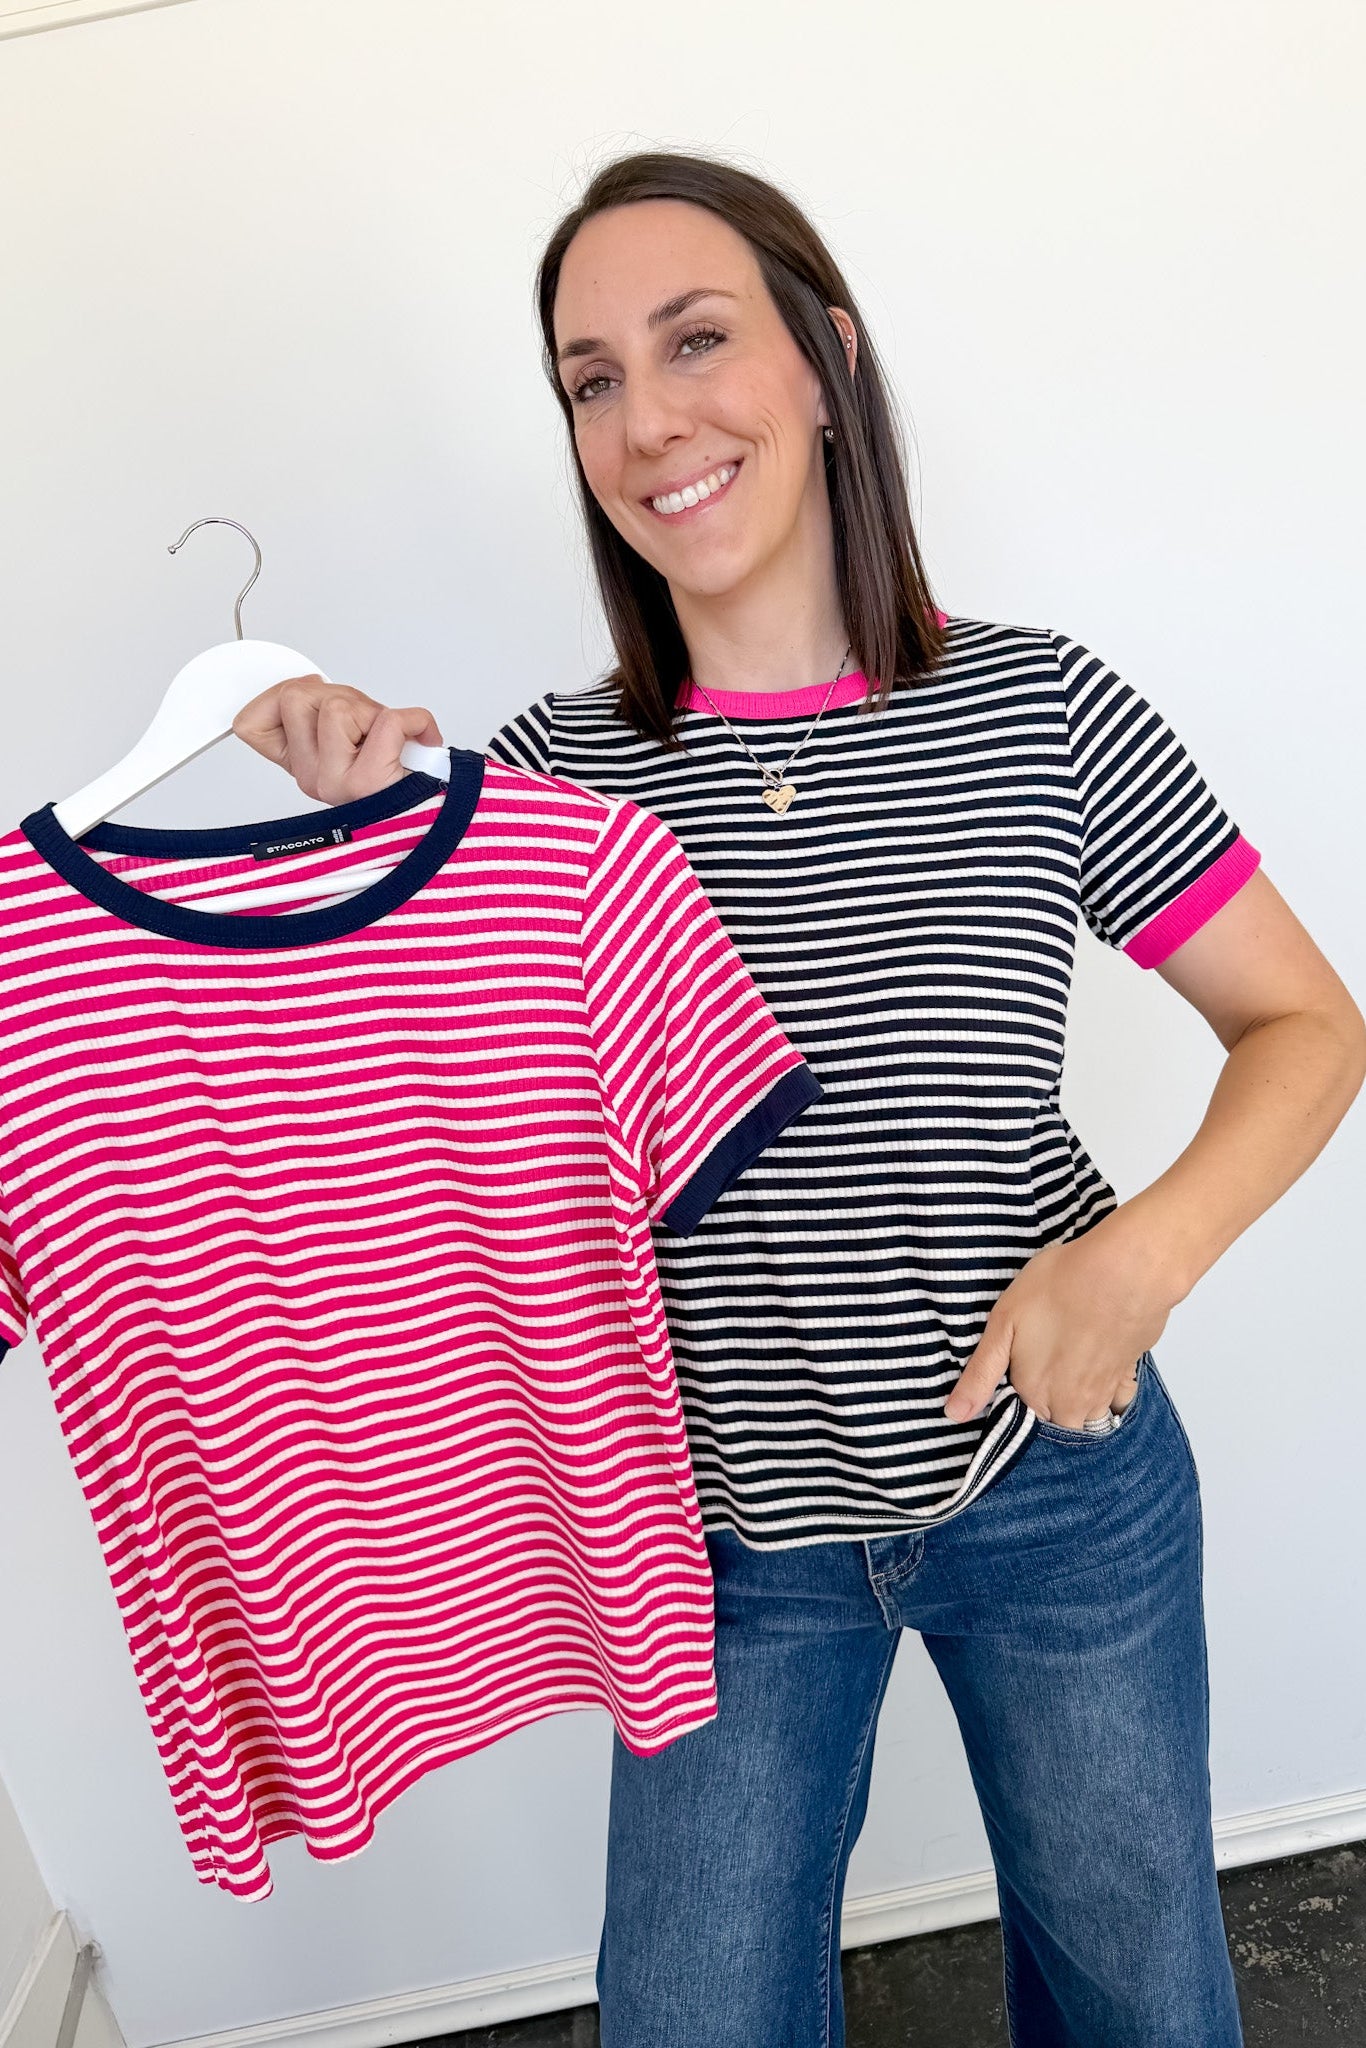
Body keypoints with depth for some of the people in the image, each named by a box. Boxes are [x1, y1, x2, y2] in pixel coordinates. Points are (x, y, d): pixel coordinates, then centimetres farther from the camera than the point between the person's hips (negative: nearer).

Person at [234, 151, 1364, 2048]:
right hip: (729, 1525, 1)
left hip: (1059, 1480, 0)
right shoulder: (555, 768, -8)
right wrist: (359, 824, -17)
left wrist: (1142, 1251, -20)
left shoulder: (1034, 709, -11)